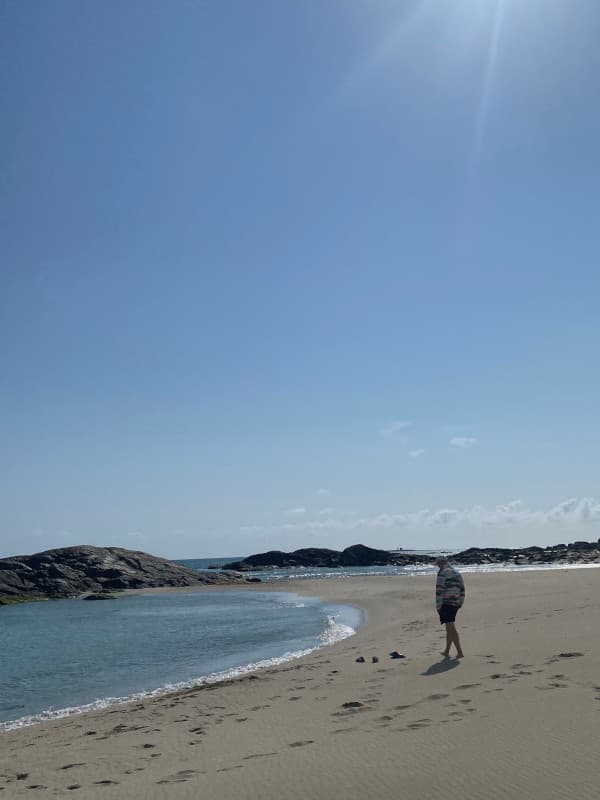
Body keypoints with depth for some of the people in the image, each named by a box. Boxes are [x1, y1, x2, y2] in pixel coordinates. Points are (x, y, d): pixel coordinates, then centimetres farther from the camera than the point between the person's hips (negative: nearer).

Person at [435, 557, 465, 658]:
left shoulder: (442, 573, -9)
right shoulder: (457, 573, 14)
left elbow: (439, 590, -15)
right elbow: (462, 590, 13)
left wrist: (438, 606, -12)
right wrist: (460, 603, 17)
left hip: (446, 603, -8)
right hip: (455, 603, 8)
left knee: (451, 628, -6)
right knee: (449, 628, 15)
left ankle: (460, 652, -12)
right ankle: (447, 652, 21)